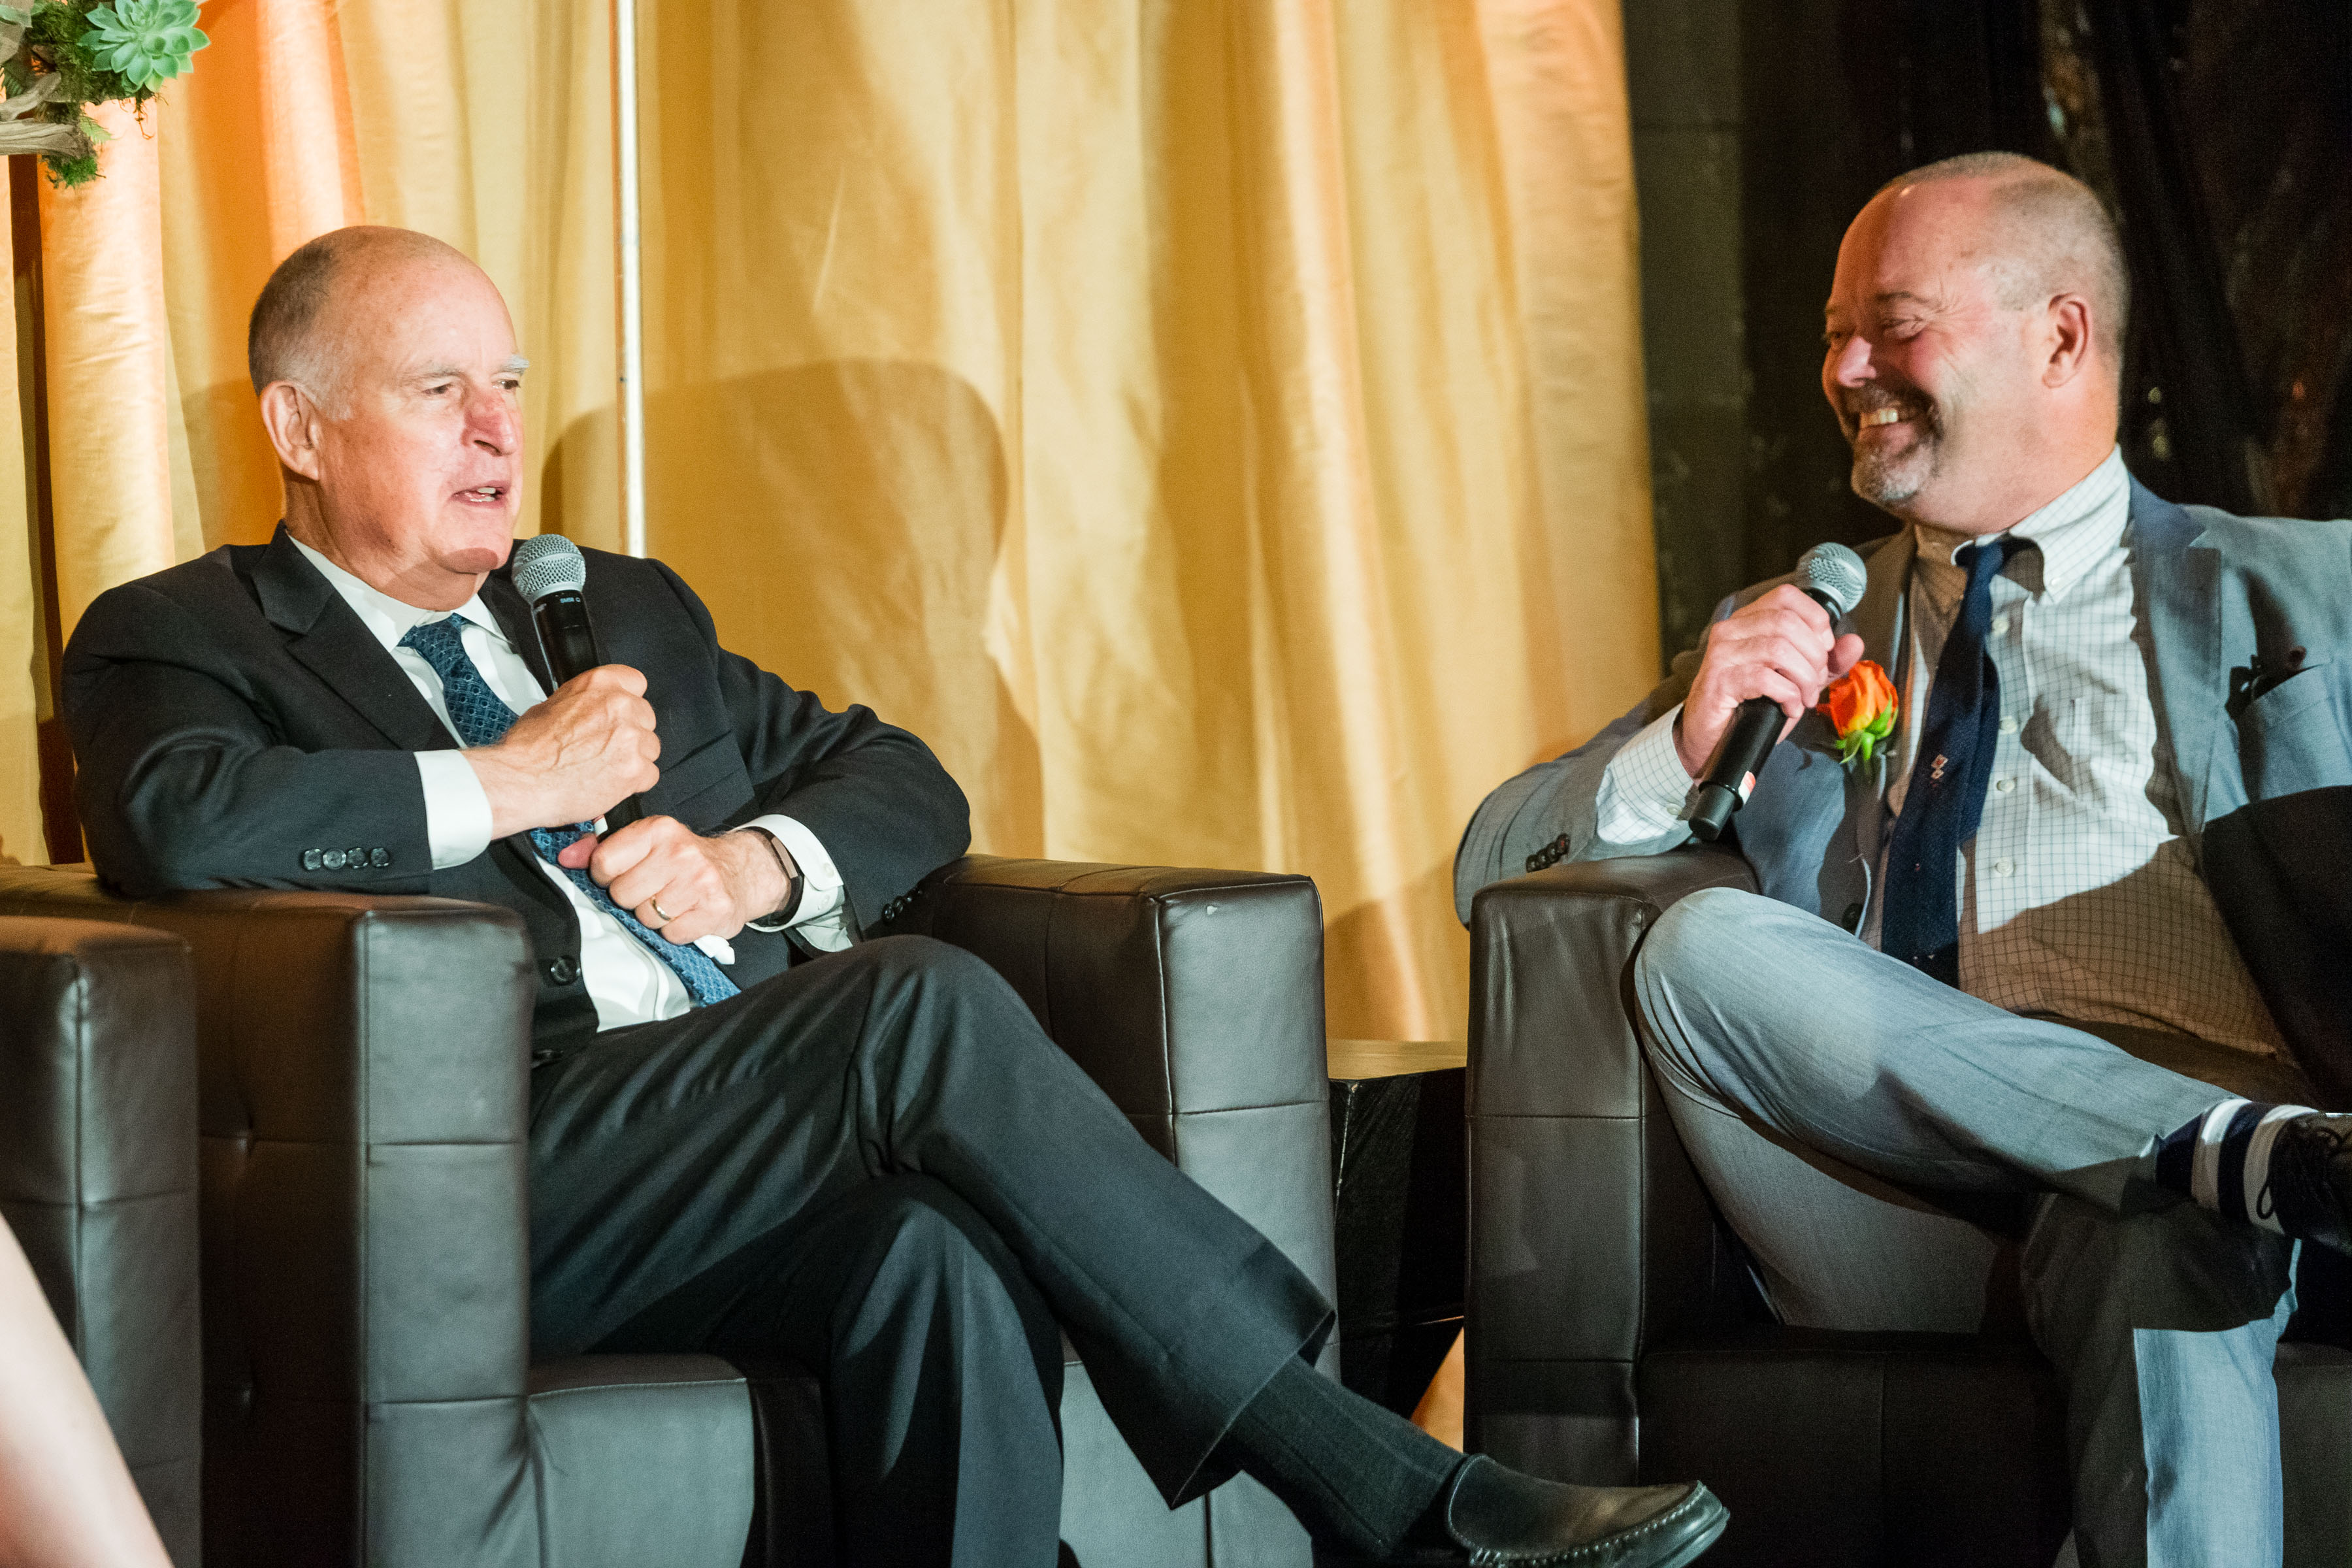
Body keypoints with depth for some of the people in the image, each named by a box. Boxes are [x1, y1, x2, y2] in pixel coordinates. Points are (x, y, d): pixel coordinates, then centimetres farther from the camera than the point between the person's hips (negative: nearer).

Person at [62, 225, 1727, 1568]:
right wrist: (506, 786, -5)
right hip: (498, 1174, -5)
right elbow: (175, 823, -14)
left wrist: (762, 861, 5)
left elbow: (901, 778, 28)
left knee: (940, 1253, -33)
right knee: (927, 1003, -29)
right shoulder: (183, 639, 9)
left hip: (762, 1127, 6)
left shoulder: (625, 609, 29)